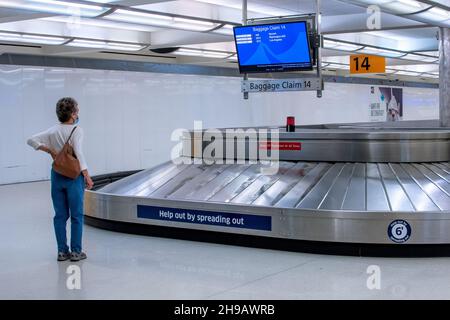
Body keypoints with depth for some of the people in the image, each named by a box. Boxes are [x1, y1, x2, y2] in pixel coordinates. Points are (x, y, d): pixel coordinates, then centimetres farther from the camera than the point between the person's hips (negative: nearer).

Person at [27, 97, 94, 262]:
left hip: (57, 175, 5)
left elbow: (32, 140, 0)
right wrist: (87, 176, -19)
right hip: (74, 176, -5)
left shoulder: (53, 131, 4)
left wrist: (50, 150, 1)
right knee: (76, 215, 4)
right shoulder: (76, 130, -11)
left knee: (60, 215, 10)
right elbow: (78, 153, -20)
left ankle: (62, 251, 14)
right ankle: (76, 251, 7)